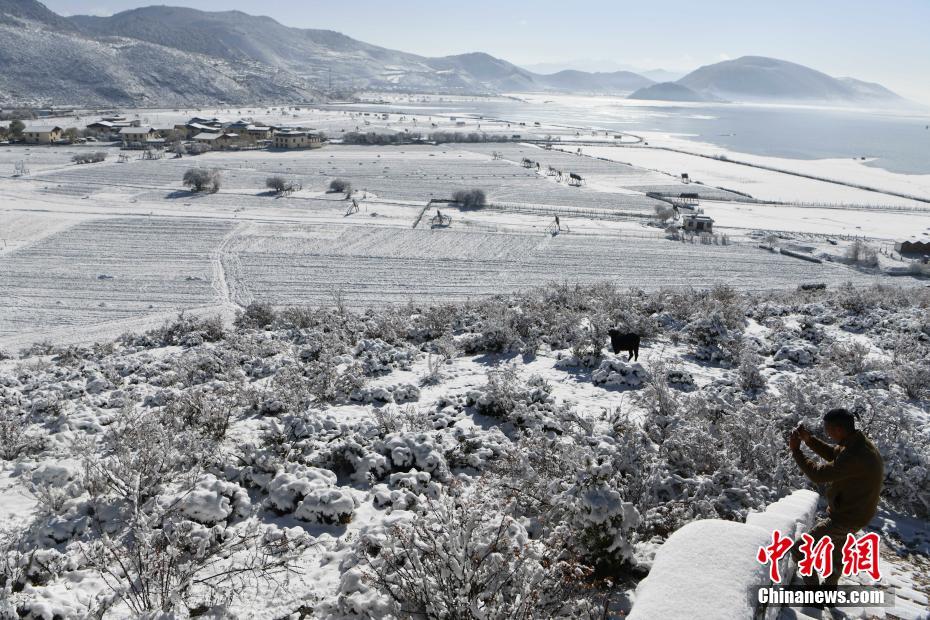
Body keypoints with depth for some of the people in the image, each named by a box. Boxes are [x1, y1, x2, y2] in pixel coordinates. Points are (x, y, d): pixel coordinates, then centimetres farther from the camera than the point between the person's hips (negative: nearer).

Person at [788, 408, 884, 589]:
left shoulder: (855, 456, -35)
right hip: (853, 511, 10)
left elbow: (818, 475, -29)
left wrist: (796, 451, -18)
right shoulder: (860, 442, -4)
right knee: (836, 552, 31)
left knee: (799, 549, -6)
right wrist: (808, 439, -2)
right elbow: (832, 454, 12)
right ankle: (831, 586, 51)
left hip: (845, 519, -10)